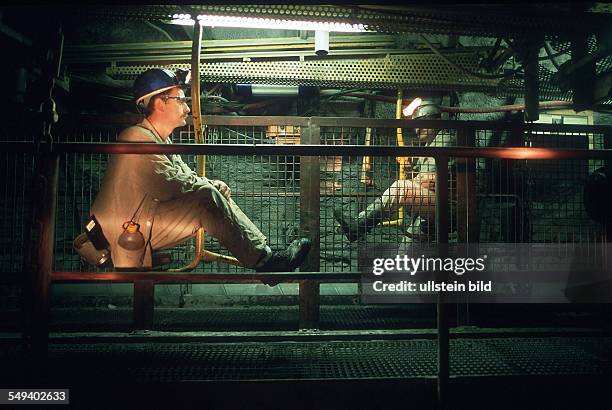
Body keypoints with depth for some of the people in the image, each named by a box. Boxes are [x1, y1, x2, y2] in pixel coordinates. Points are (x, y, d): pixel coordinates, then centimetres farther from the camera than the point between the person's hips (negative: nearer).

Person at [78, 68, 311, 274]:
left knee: (216, 196, 0)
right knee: (206, 198, -25)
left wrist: (212, 185, -6)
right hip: (128, 231, -10)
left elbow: (185, 176, 15)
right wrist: (210, 185, -10)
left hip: (149, 221, 10)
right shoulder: (138, 138, -16)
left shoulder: (161, 139, 18)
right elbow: (171, 186, -25)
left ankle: (263, 253, -9)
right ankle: (264, 262, -23)